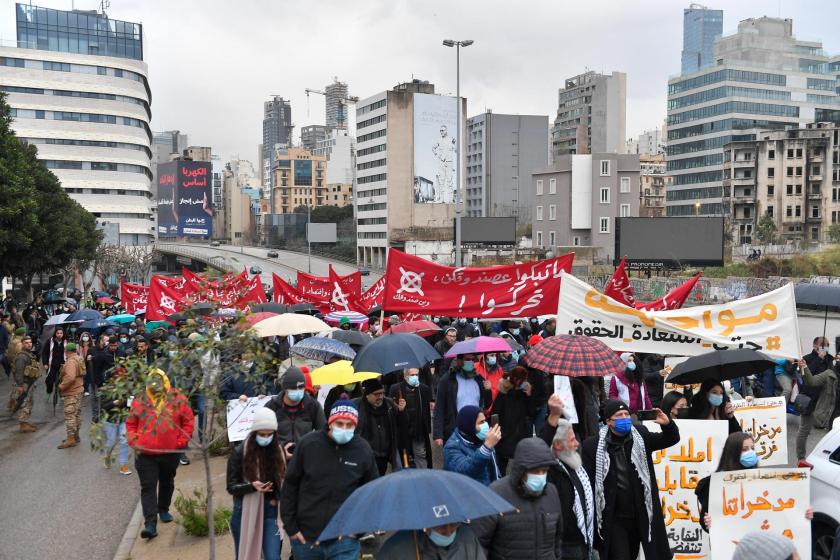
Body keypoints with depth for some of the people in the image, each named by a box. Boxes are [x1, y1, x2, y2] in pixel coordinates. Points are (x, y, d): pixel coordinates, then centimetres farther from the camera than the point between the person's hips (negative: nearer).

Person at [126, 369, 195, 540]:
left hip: (170, 452, 0)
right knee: (148, 487, -5)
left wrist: (181, 442, -6)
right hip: (145, 453, 0)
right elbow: (130, 424, 9)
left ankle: (163, 510, 42)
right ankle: (150, 523, -6)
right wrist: (133, 442, -3)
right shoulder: (140, 402, 2)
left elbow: (188, 421, 0)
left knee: (167, 483, 19)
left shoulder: (178, 400, -3)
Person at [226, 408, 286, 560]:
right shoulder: (239, 453, -10)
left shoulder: (279, 451, -1)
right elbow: (231, 487, -9)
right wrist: (252, 486, -26)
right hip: (245, 513, -1)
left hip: (270, 512, 1)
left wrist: (277, 498, -7)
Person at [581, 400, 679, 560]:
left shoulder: (640, 436, 1)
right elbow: (587, 482, -6)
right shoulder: (593, 445, -9)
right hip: (614, 519, -3)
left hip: (642, 515, 3)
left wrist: (667, 424, -16)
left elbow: (670, 439, 7)